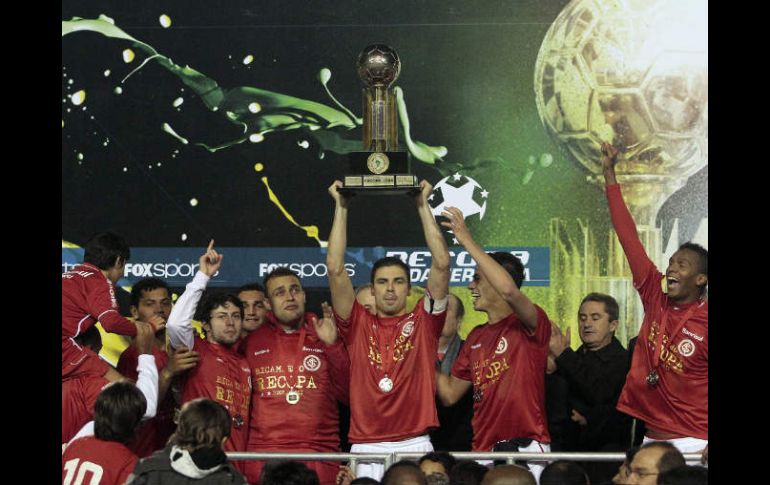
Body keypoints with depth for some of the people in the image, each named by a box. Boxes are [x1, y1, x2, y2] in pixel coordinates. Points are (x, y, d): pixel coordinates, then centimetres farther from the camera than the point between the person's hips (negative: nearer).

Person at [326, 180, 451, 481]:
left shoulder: (423, 321, 10)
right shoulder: (358, 324, 12)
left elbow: (441, 264, 3)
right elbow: (335, 269, 4)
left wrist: (423, 206, 6)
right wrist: (341, 208, 6)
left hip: (415, 444, -1)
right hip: (365, 447, 1)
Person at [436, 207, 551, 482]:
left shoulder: (531, 325, -4)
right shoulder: (475, 338, 17)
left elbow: (510, 291, -26)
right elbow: (450, 394, 19)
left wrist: (467, 241, -19)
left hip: (525, 449, -6)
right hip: (483, 450, 6)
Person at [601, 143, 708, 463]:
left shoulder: (706, 322, -9)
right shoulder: (656, 298, 4)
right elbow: (630, 239, 5)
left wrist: (709, 447, -20)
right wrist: (609, 175, 6)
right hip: (652, 437, 5)